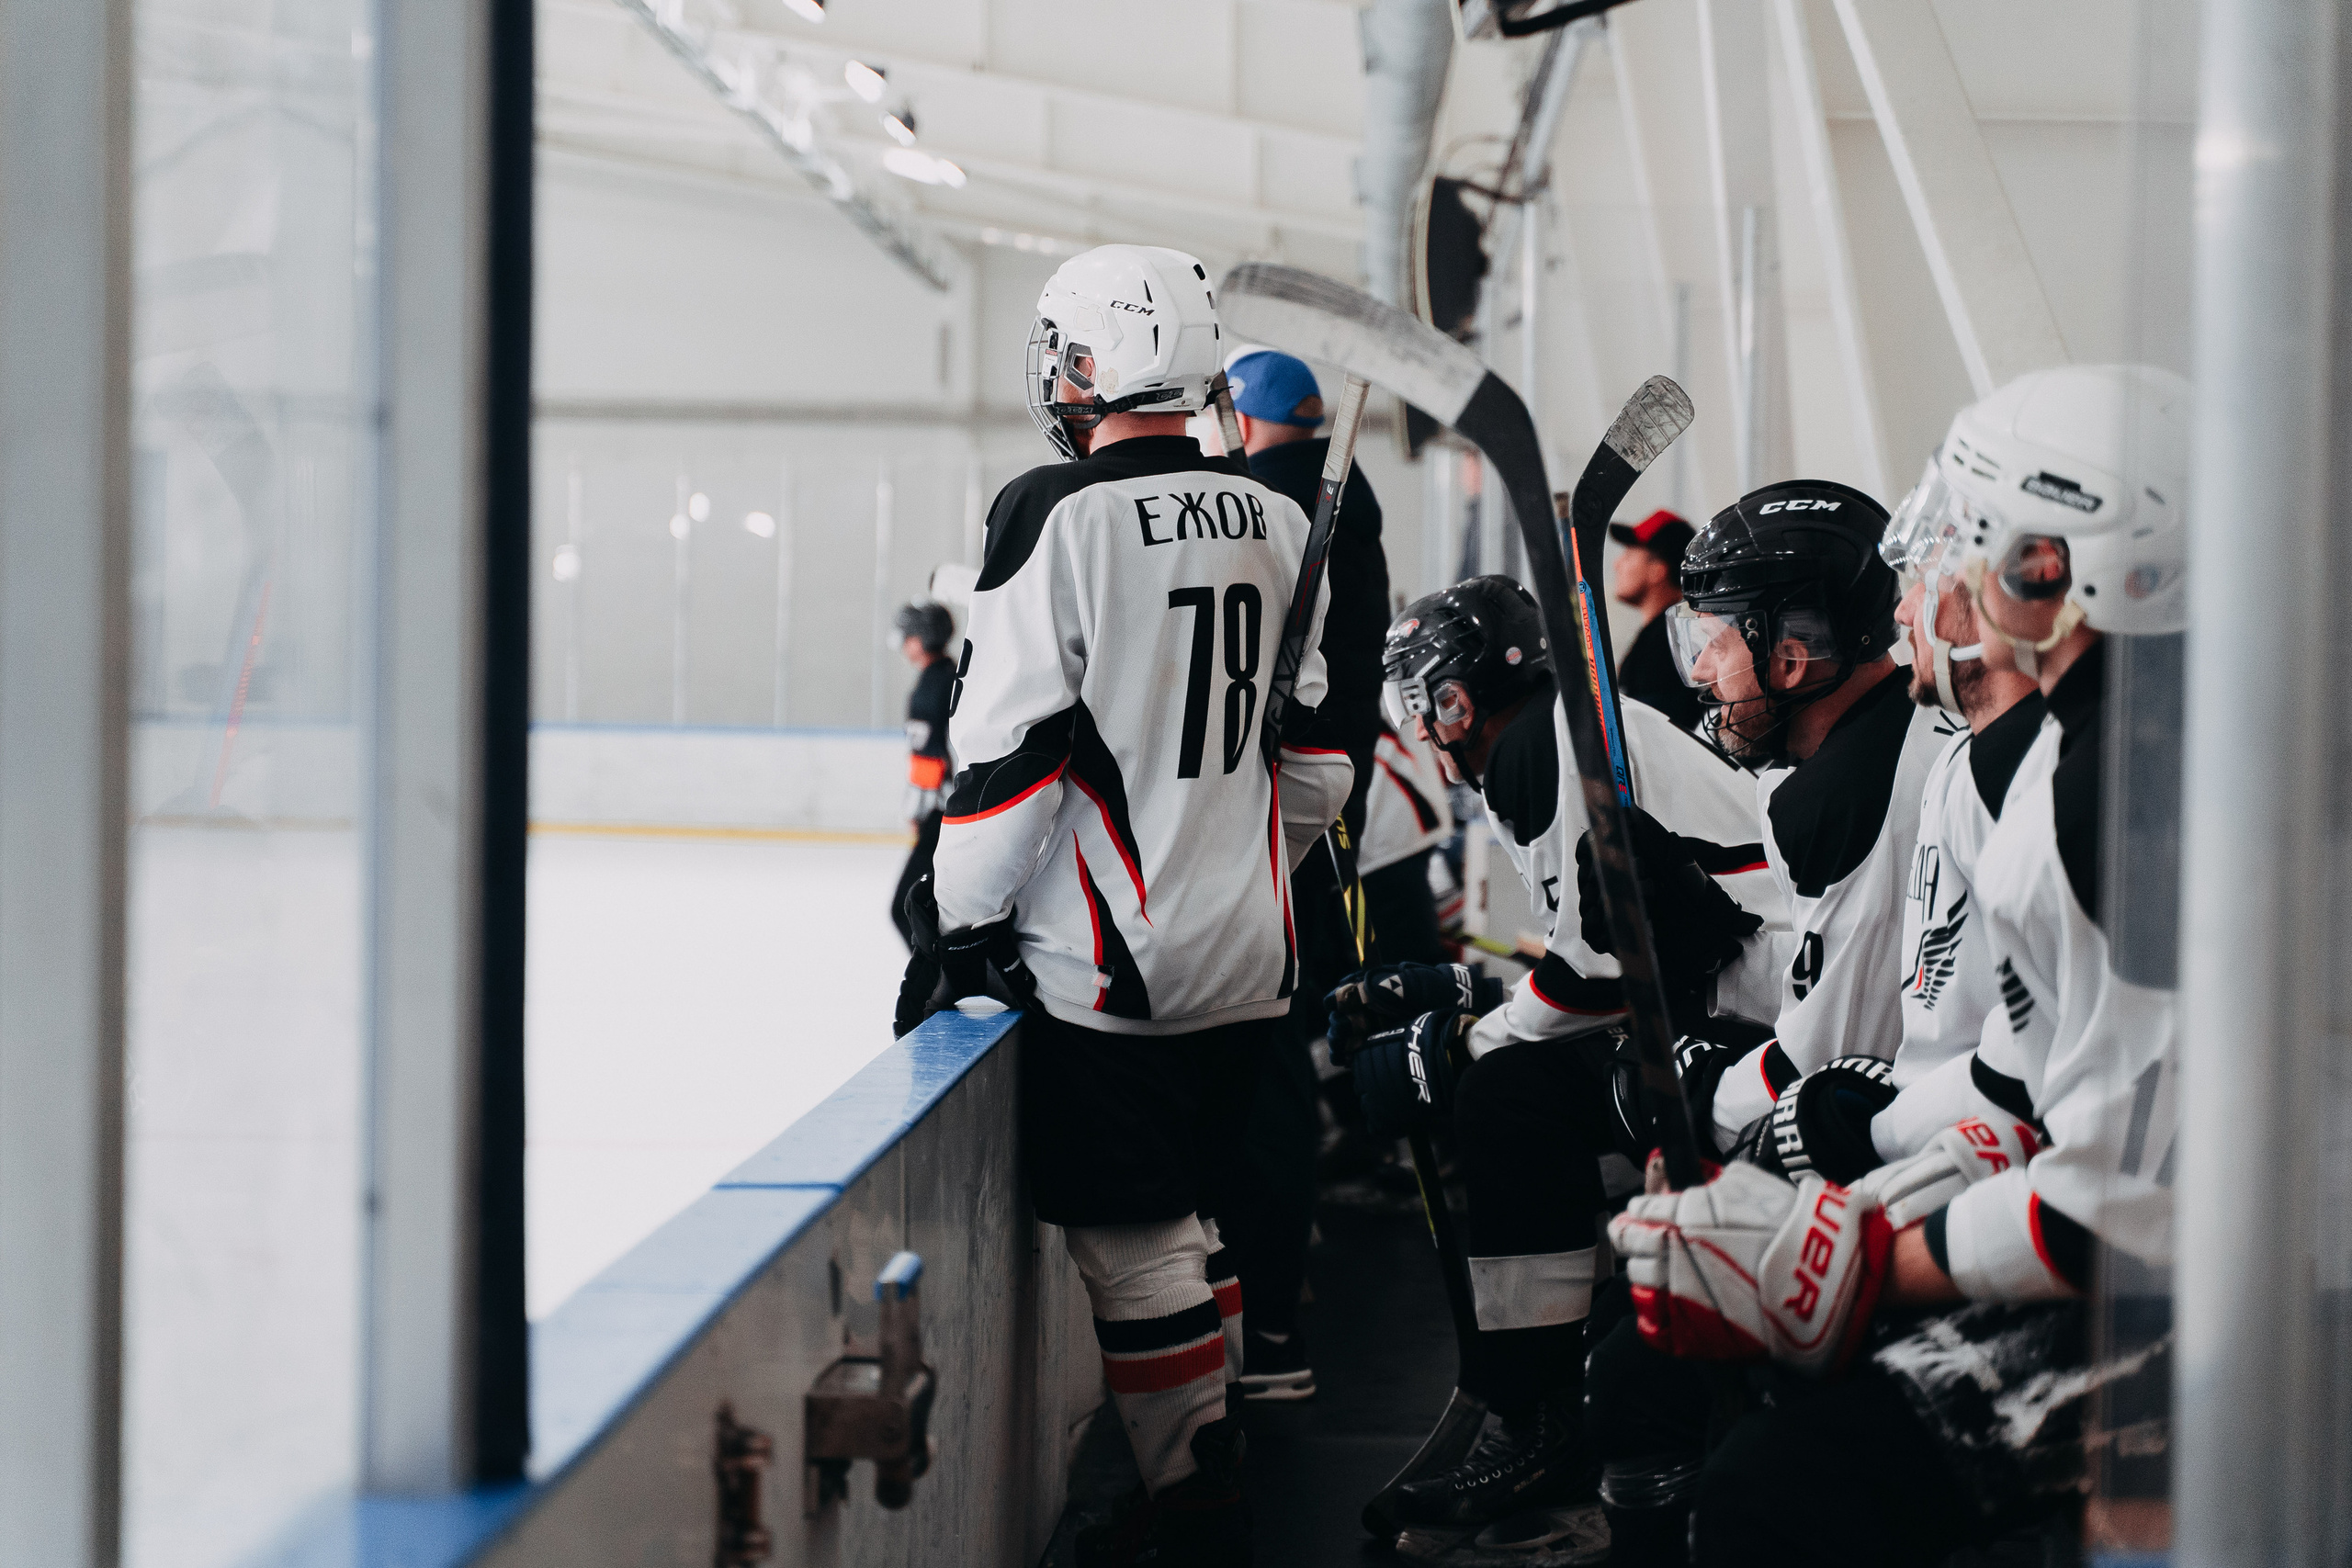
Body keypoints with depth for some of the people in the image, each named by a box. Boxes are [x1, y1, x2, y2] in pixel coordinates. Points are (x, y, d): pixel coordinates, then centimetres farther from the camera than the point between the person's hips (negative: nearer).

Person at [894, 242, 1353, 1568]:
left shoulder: (1058, 514, -14)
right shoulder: (1279, 525, 8)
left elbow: (1013, 746, -16)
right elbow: (1318, 755, 15)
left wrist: (959, 922, -6)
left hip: (1106, 971, -7)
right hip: (1247, 960, 7)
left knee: (1136, 1246, 0)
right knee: (1195, 1220, 17)